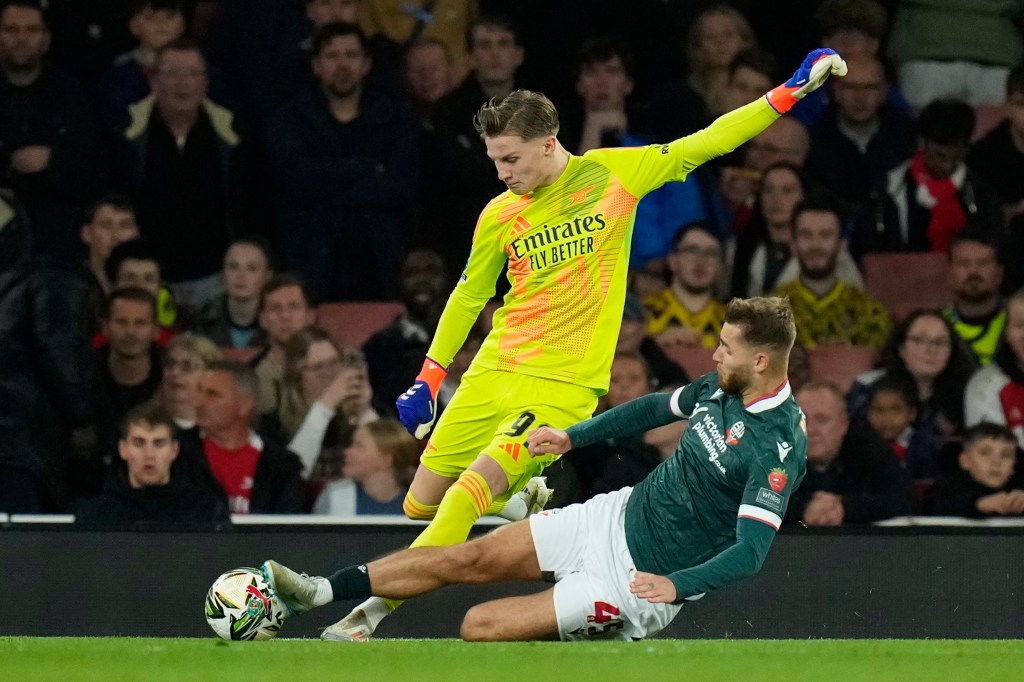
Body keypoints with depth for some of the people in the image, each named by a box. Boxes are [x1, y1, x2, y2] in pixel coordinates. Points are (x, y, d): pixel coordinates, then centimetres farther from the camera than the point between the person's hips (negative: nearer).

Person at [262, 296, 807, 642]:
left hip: (640, 578, -7)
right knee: (470, 559, 0)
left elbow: (751, 551, -30)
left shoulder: (780, 447, -26)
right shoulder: (721, 387, -1)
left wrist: (678, 586, -42)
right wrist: (573, 436, 15)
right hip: (620, 515, 7)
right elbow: (659, 407, 19)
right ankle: (318, 593, 2)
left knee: (481, 627, -14)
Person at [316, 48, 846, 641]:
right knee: (421, 506, 4)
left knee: (465, 499, -20)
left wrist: (789, 92, 1)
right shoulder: (499, 216, 4)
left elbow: (703, 145, 4)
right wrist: (428, 381, 17)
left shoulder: (617, 172, -2)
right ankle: (519, 498, 30)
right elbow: (469, 296, 17)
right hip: (493, 372, 4)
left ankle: (373, 612, -17)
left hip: (563, 386, -4)